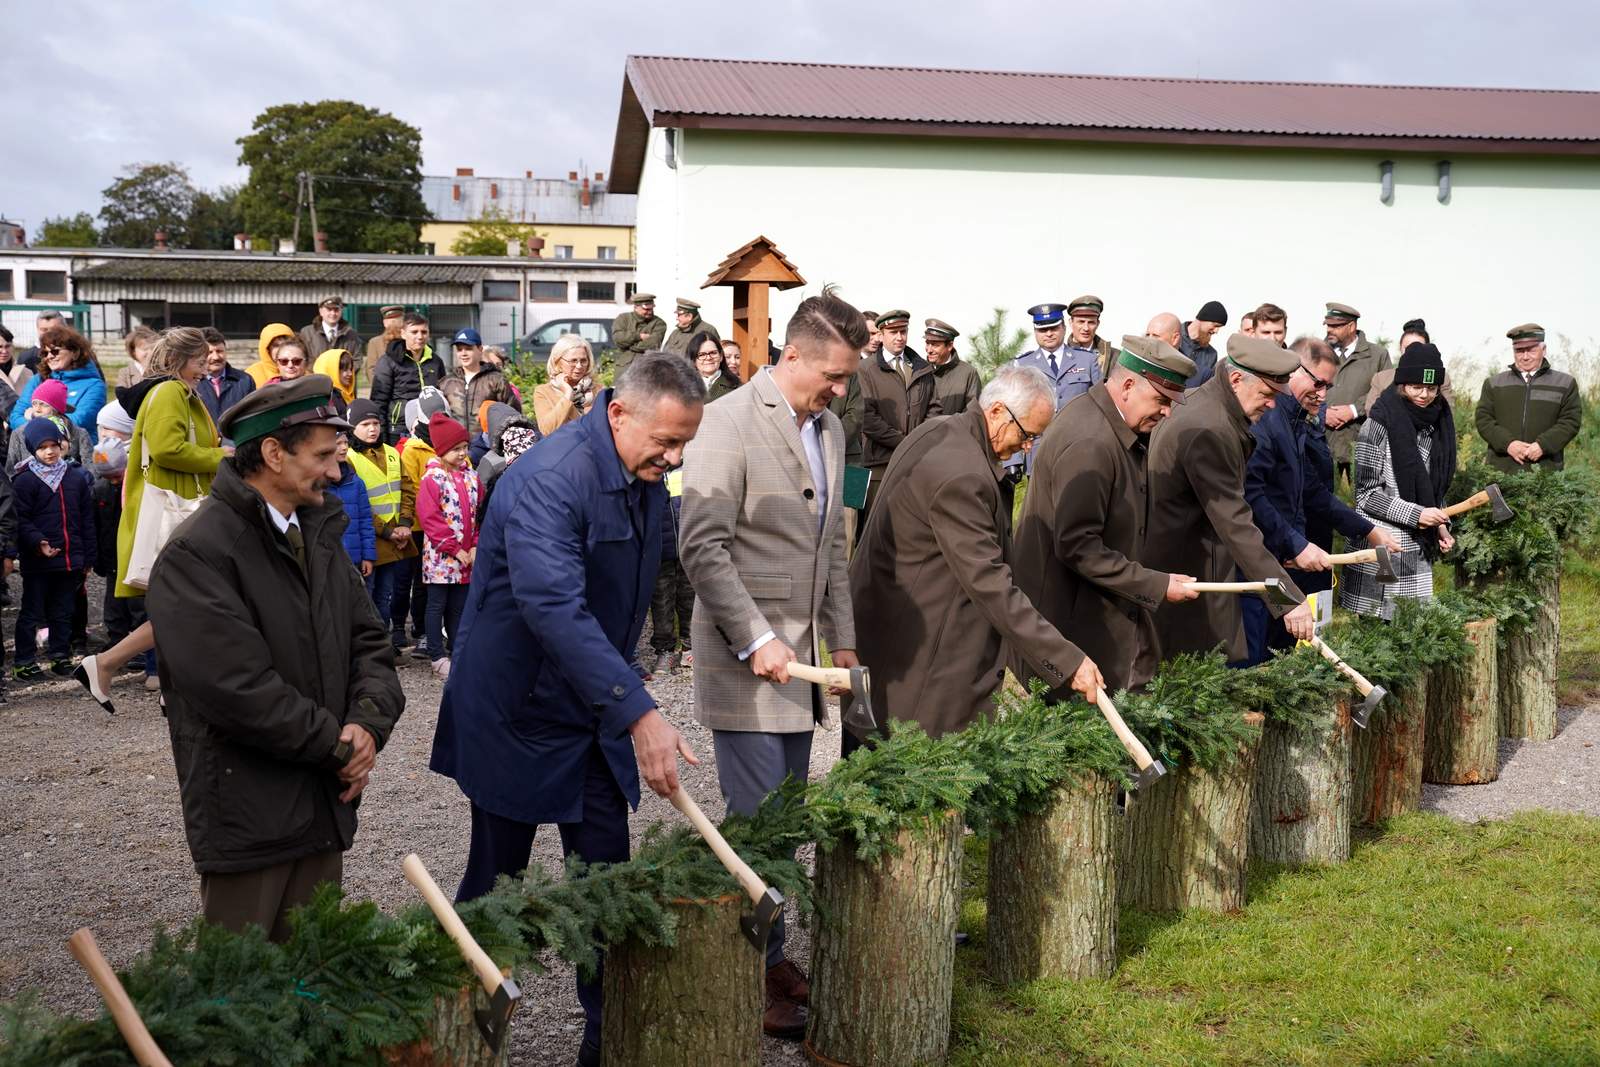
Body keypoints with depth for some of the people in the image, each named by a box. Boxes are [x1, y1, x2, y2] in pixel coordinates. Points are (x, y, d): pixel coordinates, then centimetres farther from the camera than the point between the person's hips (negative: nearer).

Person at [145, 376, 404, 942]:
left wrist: (369, 723, -10)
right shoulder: (197, 554, -16)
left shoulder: (319, 536, 11)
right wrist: (338, 743, -13)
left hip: (326, 806, 7)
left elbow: (368, 641, 10)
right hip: (247, 817, -7)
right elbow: (238, 687, -23)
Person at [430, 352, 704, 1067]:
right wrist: (638, 713, -43)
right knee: (496, 881, 8)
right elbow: (556, 609, -38)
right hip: (516, 713, -7)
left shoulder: (647, 480, 1)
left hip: (596, 711, 7)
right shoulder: (549, 479, -27)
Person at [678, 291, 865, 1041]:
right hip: (745, 657, -7)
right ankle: (755, 973, 10)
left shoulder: (829, 428, 12)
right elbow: (703, 545, -17)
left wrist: (841, 637, 15)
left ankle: (773, 957, 24)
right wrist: (756, 640, -19)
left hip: (799, 654, 7)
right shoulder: (731, 422, -12)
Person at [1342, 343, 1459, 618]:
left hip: (1419, 548, 6)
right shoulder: (1379, 424, -8)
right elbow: (1366, 492, -9)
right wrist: (1415, 514, -15)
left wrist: (1440, 525, 6)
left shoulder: (1436, 424, 12)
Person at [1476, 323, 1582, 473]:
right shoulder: (1494, 384, 15)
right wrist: (1507, 443, -10)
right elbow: (1483, 418, 6)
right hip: (1501, 468, 1)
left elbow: (1571, 421, 4)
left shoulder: (1565, 383, 12)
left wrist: (1542, 445, -11)